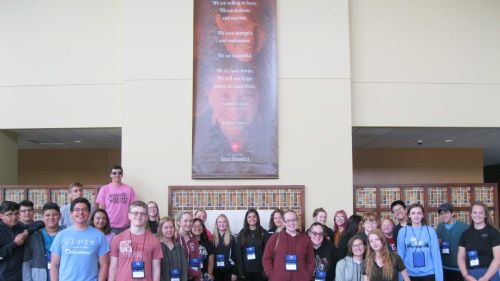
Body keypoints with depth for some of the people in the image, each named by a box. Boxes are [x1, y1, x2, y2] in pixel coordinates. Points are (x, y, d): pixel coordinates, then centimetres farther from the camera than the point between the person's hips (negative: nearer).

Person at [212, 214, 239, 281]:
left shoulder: (232, 238, 1)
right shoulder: (213, 238, 4)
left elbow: (235, 256, 0)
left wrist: (235, 272, -6)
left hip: (228, 270, -1)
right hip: (216, 270, 1)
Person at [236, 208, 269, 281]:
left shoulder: (263, 233, 2)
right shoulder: (242, 234, 5)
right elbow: (239, 253, 2)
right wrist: (241, 271, -6)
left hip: (260, 269, -1)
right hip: (247, 270, 1)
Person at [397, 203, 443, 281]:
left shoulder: (430, 231, -1)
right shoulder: (403, 231, 0)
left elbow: (436, 254, -1)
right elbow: (400, 255, 3)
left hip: (428, 273, 0)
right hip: (410, 274, 1)